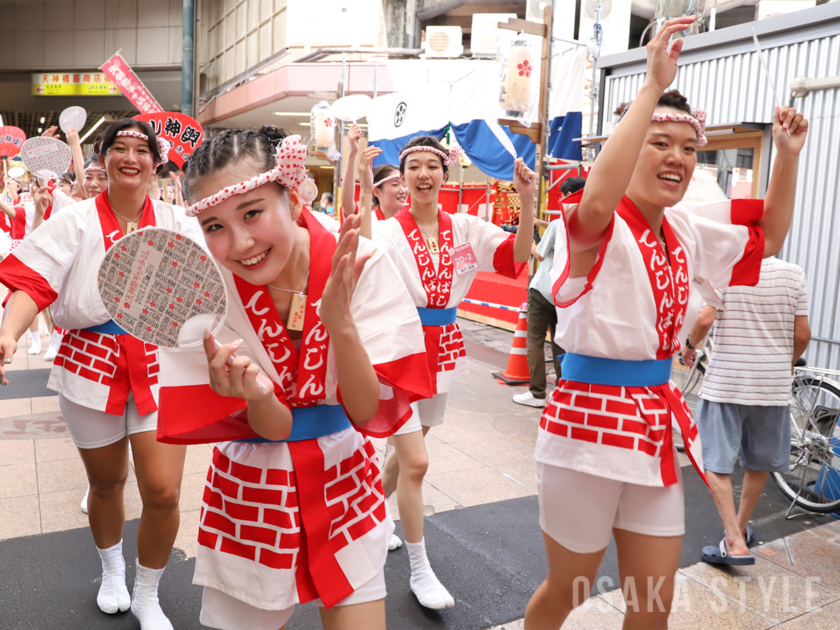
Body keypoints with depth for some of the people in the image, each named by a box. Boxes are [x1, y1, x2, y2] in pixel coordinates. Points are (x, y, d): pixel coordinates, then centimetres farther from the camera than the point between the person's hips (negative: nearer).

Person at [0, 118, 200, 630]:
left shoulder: (178, 223, 0)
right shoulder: (74, 222, -2)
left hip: (161, 368, 0)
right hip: (91, 368, 1)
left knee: (163, 492, -6)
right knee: (106, 482, 19)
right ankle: (112, 572, 50)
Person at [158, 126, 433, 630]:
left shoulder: (360, 265, -20)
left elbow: (372, 413, -19)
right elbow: (274, 427, -15)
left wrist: (340, 322, -36)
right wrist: (254, 395, -38)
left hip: (345, 486, 0)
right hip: (252, 493, 0)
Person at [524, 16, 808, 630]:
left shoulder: (689, 231, 8)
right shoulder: (601, 228, -15)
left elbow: (768, 236, 23)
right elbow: (597, 201, -40)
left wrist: (787, 156, 11)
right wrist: (654, 85, -35)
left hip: (656, 423, 7)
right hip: (590, 417, -6)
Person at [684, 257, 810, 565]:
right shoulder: (794, 274, -1)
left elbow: (704, 320, -18)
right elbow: (802, 335, -1)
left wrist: (689, 345, 2)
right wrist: (786, 366, 18)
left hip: (725, 383, -3)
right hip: (773, 387, 4)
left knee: (716, 463, 4)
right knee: (759, 461, 20)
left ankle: (734, 542, -3)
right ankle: (741, 526, 37)